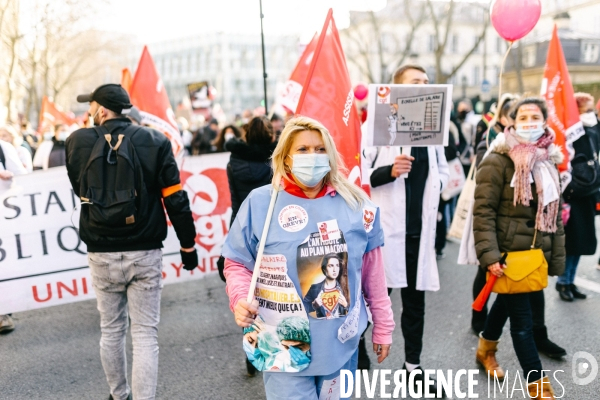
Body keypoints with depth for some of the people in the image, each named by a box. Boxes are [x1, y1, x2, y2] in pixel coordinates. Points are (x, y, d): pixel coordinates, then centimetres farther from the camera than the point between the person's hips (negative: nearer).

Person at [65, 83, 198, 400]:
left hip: (102, 254, 2)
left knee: (111, 330, 18)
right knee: (145, 334, 4)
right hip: (145, 254, -2)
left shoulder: (78, 142, -3)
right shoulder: (155, 141, -7)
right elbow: (175, 199, -7)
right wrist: (188, 245, 2)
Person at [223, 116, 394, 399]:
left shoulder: (355, 204, 0)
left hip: (342, 346, 3)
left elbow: (372, 271, 6)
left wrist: (382, 325, 10)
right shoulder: (260, 203, -6)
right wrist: (240, 298, -18)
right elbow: (237, 264, 1)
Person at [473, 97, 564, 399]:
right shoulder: (498, 161, -12)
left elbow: (554, 214, 15)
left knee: (507, 304, 23)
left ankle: (485, 350, 47)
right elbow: (483, 212, -15)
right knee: (522, 320, -2)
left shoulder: (549, 161, 9)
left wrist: (557, 258, 13)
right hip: (508, 253, -7)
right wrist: (489, 255, -22)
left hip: (536, 253, 7)